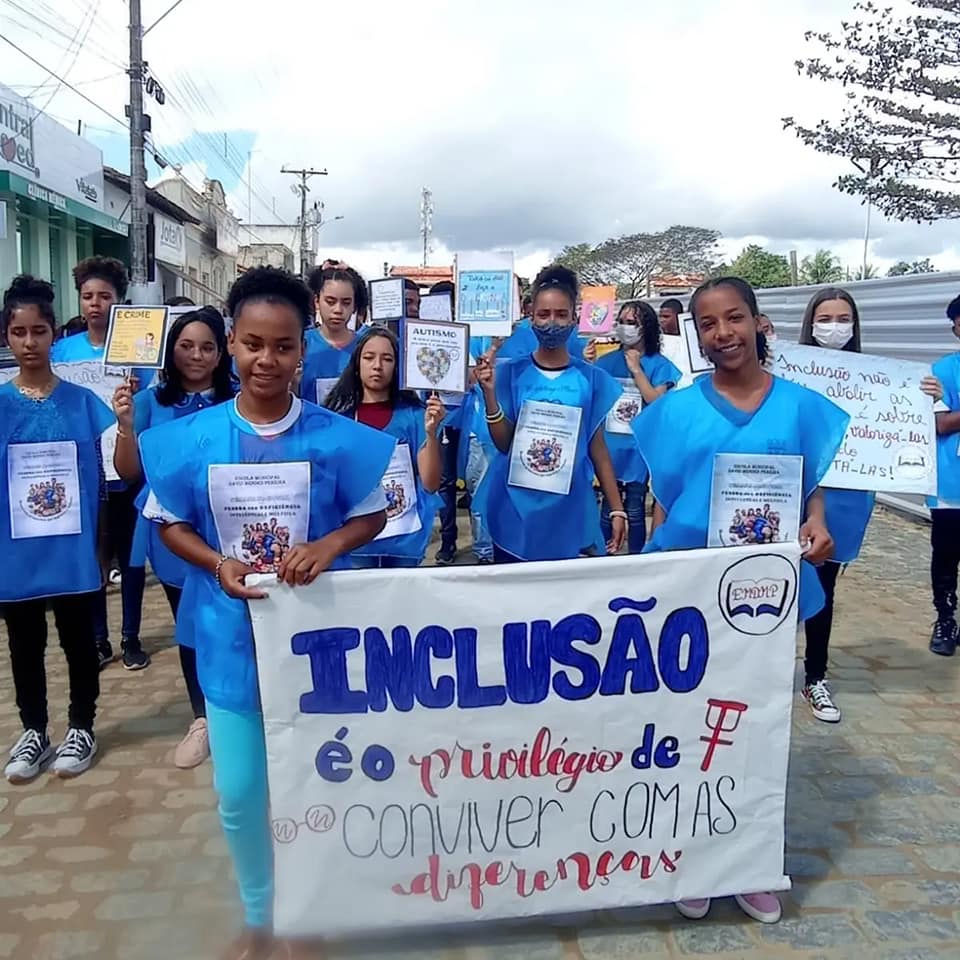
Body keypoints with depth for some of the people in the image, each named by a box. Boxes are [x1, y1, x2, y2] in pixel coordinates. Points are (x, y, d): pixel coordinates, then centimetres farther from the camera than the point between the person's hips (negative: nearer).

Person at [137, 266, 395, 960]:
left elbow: (373, 516, 0)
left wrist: (326, 546, -20)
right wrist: (218, 564, -15)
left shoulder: (337, 438, -11)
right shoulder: (192, 438, -7)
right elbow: (171, 524, 3)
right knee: (239, 793, 13)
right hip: (231, 637, 1)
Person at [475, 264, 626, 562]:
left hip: (569, 513, 1)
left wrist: (617, 509, 4)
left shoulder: (592, 379, 2)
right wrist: (490, 392, -16)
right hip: (515, 513, 0)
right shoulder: (511, 372, 0)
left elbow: (598, 448, 6)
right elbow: (503, 443, -2)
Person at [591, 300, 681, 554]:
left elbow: (657, 402, -13)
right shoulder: (607, 361, 4)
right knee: (608, 507, 10)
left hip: (639, 447, -2)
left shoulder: (659, 365, -2)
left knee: (635, 510, 5)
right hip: (610, 444, 2)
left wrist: (636, 369, -13)